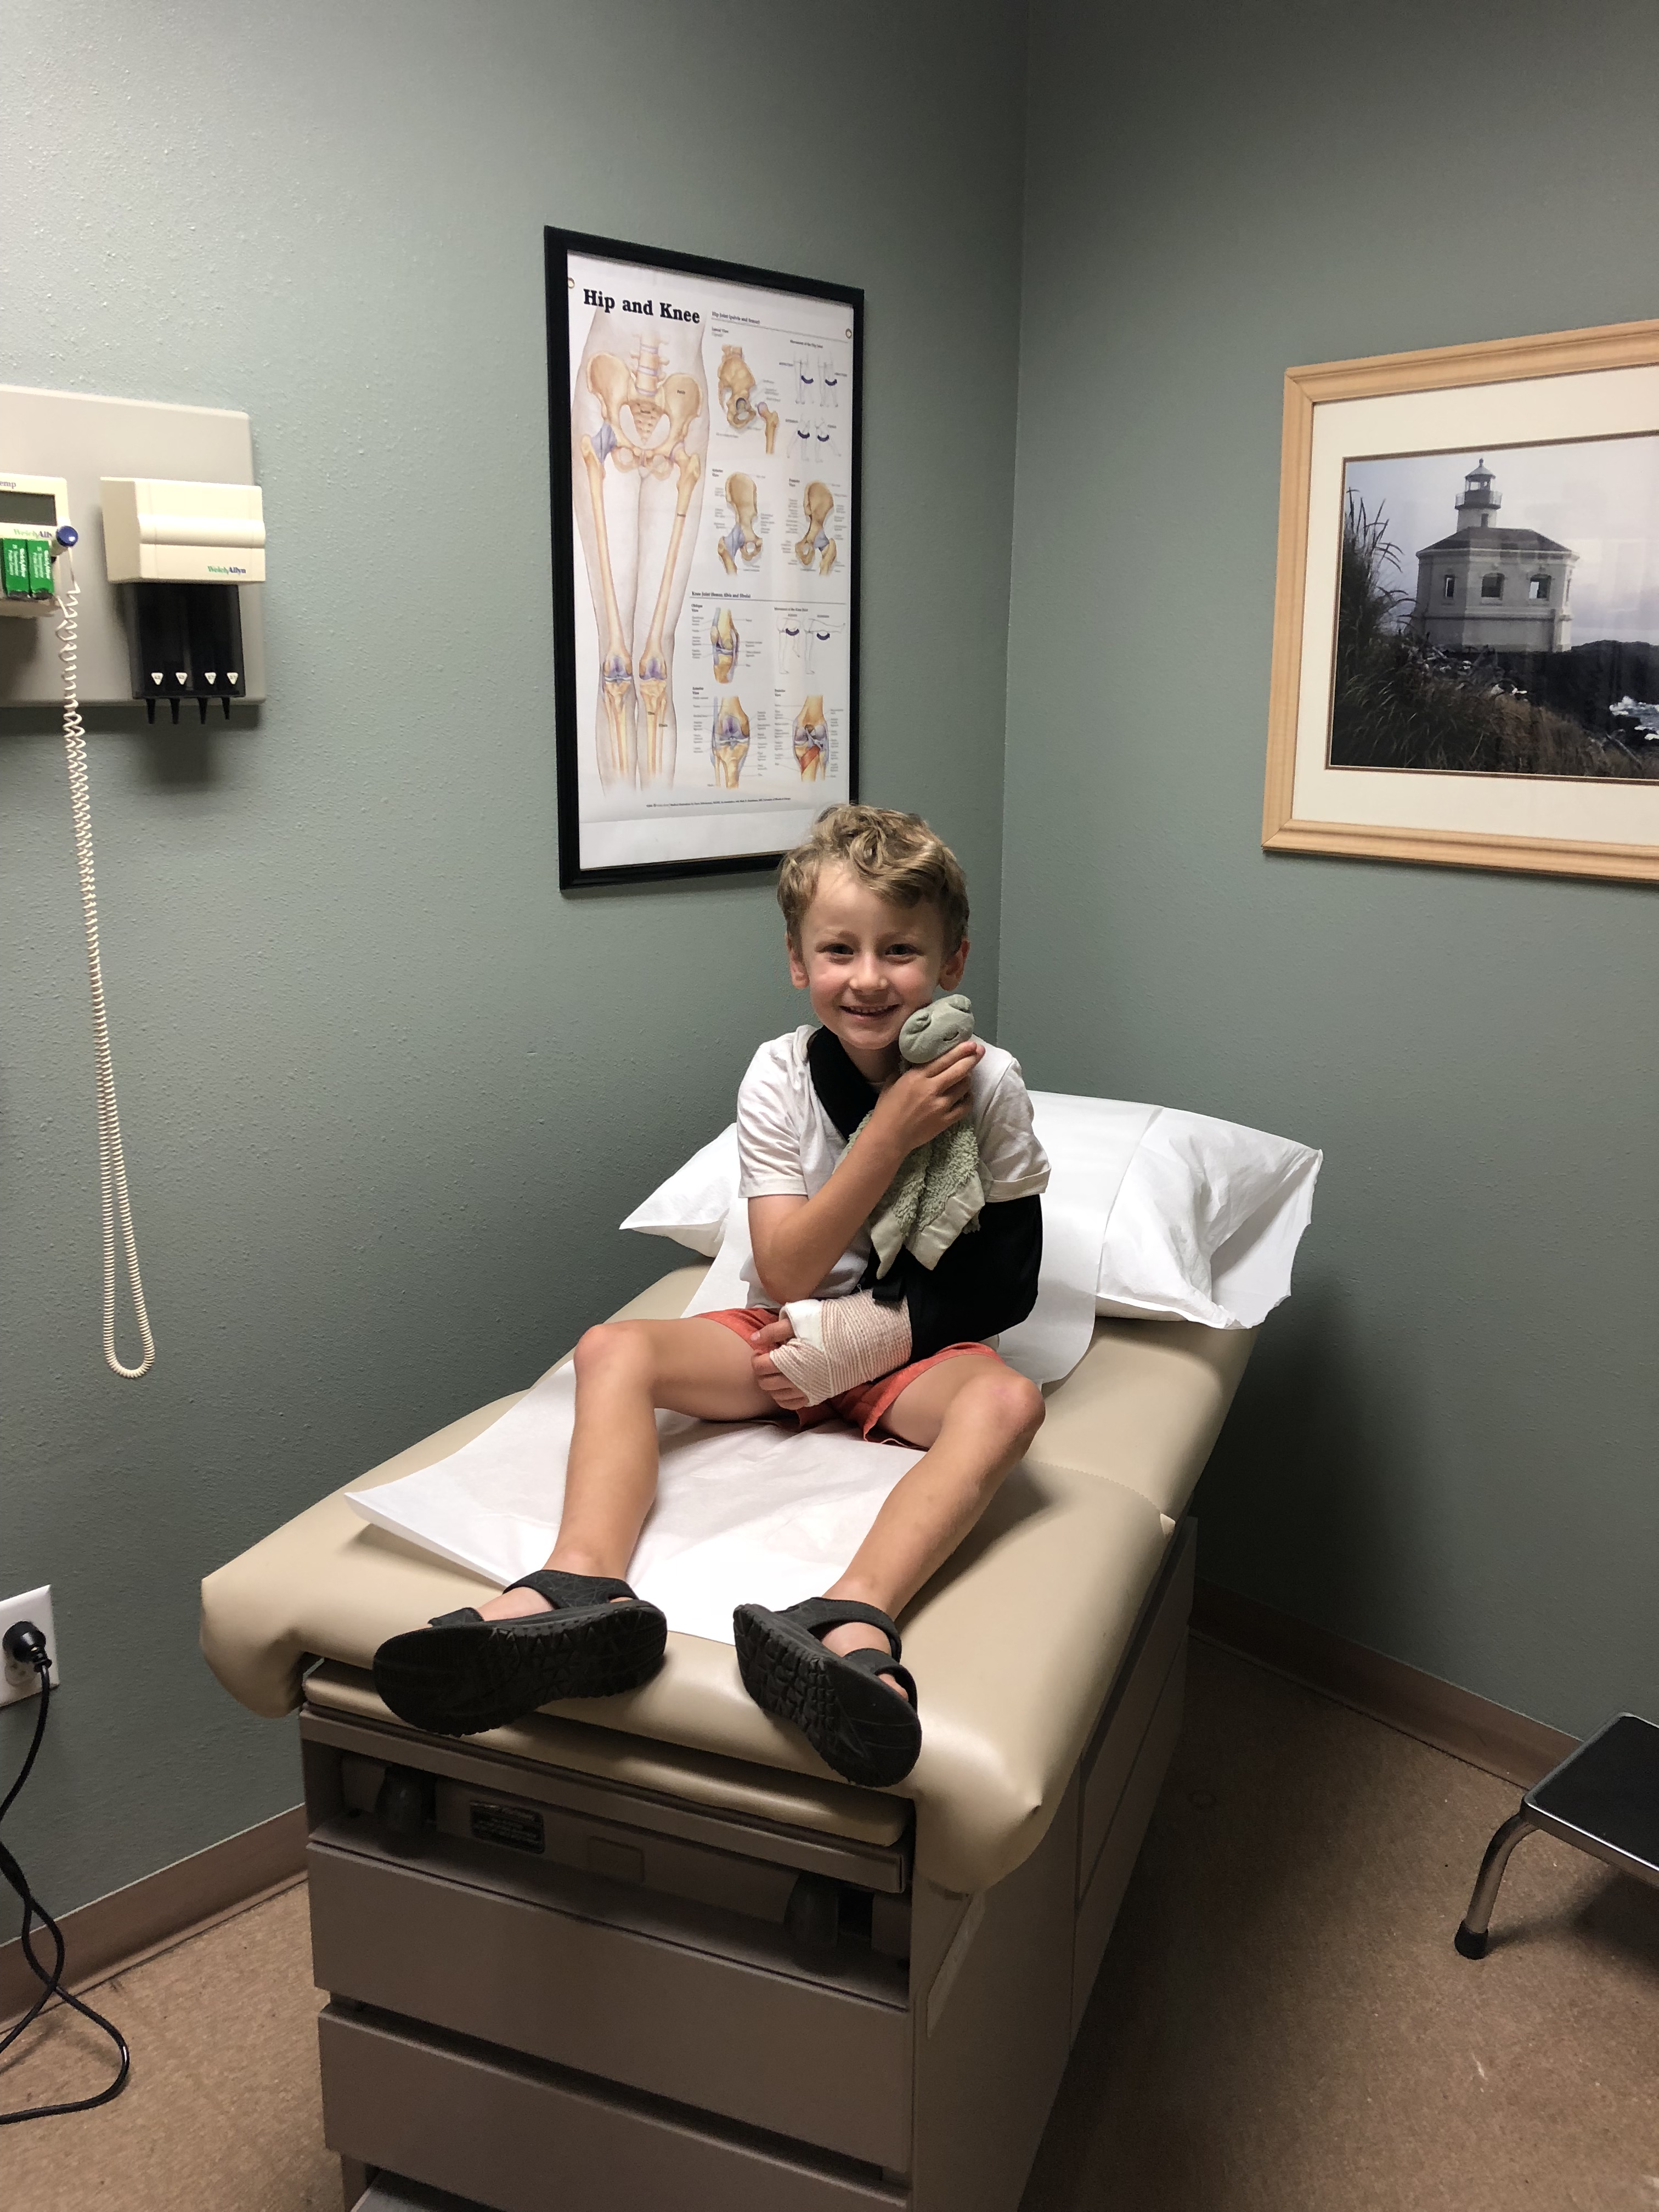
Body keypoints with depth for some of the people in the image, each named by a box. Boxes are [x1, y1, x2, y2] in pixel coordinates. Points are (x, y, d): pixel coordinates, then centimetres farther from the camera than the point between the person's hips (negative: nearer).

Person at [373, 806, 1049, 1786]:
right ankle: (583, 1590, -45)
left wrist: (862, 1335, -18)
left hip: (918, 1344, -2)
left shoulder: (987, 1083, -10)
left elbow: (1005, 1289, -7)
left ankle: (852, 1621, -55)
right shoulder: (782, 1076, -7)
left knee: (1007, 1401, -35)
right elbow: (785, 1274, -15)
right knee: (614, 1350, -21)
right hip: (790, 1335, 2)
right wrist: (890, 1132, -23)